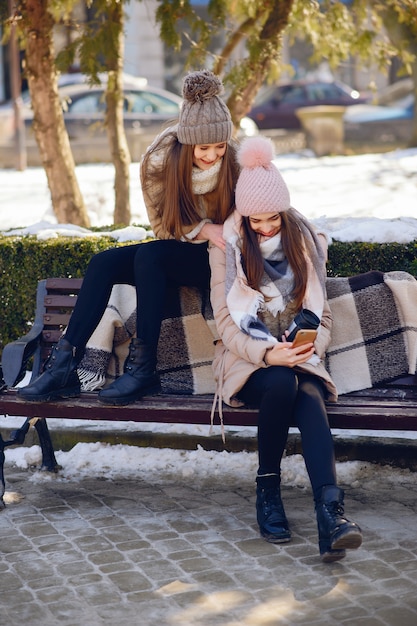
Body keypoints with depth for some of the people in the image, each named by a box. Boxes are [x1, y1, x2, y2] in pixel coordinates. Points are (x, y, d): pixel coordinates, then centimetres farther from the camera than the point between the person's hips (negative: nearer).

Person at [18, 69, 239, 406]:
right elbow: (163, 227, -4)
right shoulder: (159, 161, -11)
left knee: (149, 256, -31)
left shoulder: (238, 163, -16)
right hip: (176, 253, 4)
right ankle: (64, 364, -22)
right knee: (103, 263, -19)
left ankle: (143, 366, -29)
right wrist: (203, 229, -21)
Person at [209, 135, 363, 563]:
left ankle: (330, 510, -49)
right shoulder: (227, 247, 1)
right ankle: (267, 492, -21)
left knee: (309, 394, -34)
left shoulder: (306, 242, 10)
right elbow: (225, 321, -5)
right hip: (247, 360, -1)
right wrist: (266, 354, -23)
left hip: (298, 357, 2)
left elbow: (321, 314, 11)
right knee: (282, 382, -37)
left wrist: (313, 348, -13)